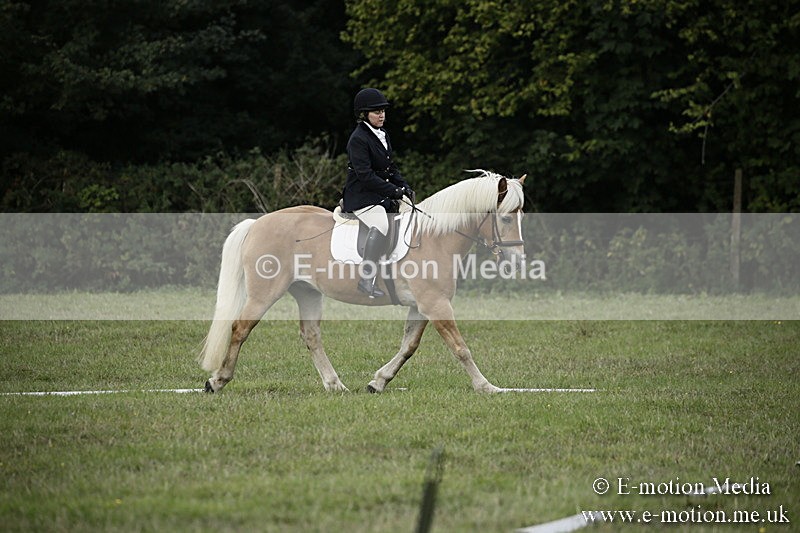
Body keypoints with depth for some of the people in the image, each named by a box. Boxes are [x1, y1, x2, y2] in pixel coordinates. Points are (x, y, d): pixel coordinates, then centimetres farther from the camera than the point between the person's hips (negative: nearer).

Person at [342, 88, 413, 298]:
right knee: (381, 225, -33)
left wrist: (404, 186, 4)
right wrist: (393, 191, -20)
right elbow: (365, 175, -21)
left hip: (381, 195, 10)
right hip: (361, 196, -10)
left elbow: (390, 167, 21)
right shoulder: (358, 139, -15)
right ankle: (366, 279, -36)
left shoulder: (382, 135, 14)